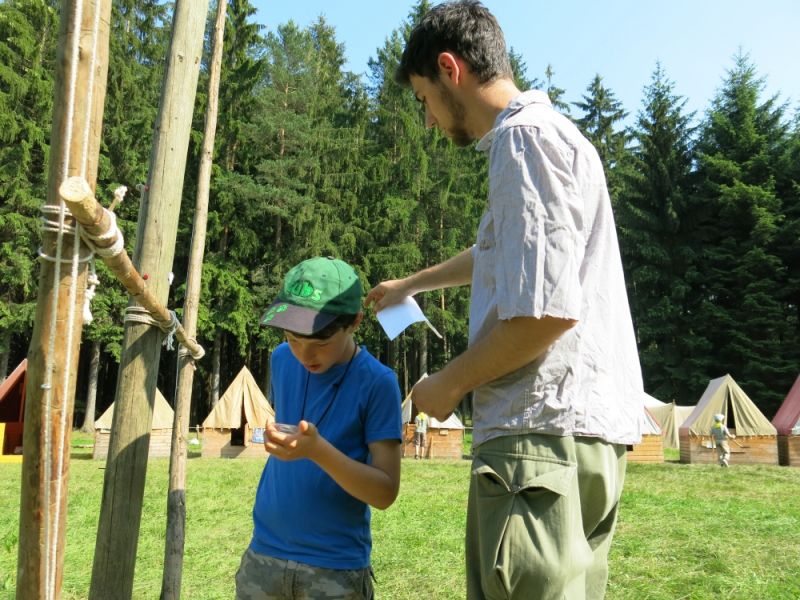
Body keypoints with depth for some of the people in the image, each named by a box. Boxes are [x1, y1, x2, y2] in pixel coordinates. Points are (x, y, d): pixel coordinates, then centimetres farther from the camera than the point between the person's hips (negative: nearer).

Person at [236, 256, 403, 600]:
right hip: (263, 555, 5)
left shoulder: (377, 383, -15)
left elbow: (385, 492, -17)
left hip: (337, 567, -4)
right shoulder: (282, 360, 0)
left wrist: (317, 449, -29)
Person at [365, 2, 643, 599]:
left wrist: (449, 384, -7)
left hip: (543, 433, -10)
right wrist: (410, 284, 52)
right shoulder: (546, 133, 22)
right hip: (581, 430, 10)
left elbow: (548, 308, -21)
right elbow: (497, 255, 40)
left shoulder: (527, 136, -10)